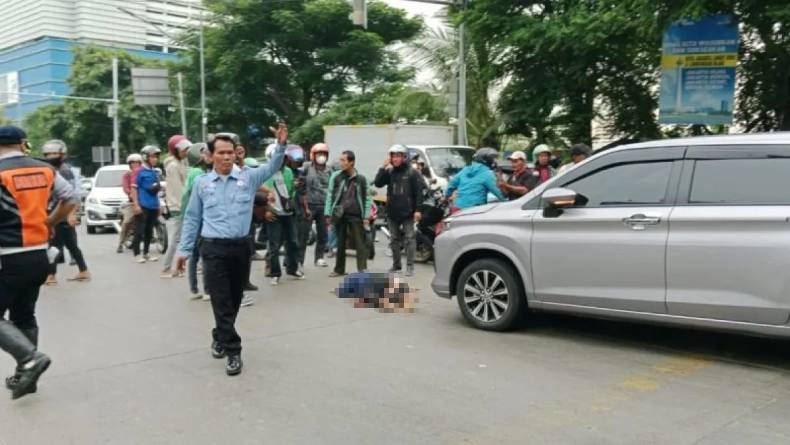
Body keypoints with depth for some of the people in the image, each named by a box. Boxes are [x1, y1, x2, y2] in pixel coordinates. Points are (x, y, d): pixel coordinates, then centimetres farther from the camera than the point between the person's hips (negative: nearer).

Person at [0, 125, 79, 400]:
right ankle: (25, 375, 23)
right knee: (24, 315, 17)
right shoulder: (45, 170, 4)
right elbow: (72, 199, 9)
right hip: (39, 256, 6)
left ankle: (30, 358, -13)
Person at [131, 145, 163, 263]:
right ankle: (137, 254, 2)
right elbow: (134, 188, -10)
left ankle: (146, 253, 21)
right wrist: (136, 204, -15)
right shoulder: (140, 172, -7)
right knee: (140, 230, -3)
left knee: (149, 231, 12)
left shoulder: (156, 172, 13)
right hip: (143, 205, -7)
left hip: (154, 206, 7)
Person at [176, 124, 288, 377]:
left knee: (234, 300, 14)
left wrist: (281, 145, -24)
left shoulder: (248, 178, 4)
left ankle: (220, 337, 37)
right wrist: (184, 250, 7)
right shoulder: (202, 183, 4)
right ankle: (233, 351, 2)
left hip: (241, 246, 2)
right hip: (214, 249, -2)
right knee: (221, 302, -4)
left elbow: (272, 167, -6)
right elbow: (192, 219, 8)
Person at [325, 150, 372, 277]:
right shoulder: (336, 176, 2)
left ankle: (362, 269, -3)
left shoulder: (361, 179, 1)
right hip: (339, 215, 1)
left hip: (356, 215, -1)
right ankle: (339, 269, 19)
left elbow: (366, 198, 5)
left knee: (360, 243, -3)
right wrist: (328, 214, -2)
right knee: (340, 243, 10)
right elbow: (330, 195, 3)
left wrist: (366, 216, -1)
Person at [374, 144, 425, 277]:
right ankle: (396, 264, 23)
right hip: (392, 212, 5)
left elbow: (419, 192, -7)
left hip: (407, 212, -5)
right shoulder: (389, 172, 8)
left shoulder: (412, 173, -5)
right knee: (394, 239, 12)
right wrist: (383, 168, -11)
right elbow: (377, 183, -3)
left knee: (409, 238, -4)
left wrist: (417, 210, -14)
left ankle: (410, 266, -1)